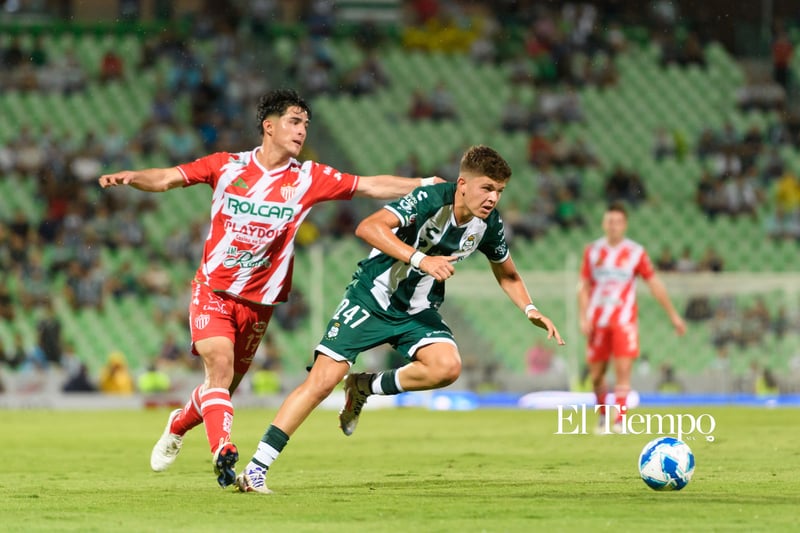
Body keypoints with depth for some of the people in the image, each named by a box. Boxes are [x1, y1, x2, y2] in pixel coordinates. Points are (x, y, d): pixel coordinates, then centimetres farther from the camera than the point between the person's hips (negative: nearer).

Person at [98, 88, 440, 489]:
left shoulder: (308, 178, -1)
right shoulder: (226, 166, -3)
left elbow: (370, 186, 1)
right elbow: (167, 179, -1)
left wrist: (424, 184, -6)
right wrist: (130, 178, -19)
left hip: (259, 301, 2)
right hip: (212, 291, -2)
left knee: (226, 385, 10)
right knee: (220, 365, -23)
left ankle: (179, 425, 39)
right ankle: (222, 451, -28)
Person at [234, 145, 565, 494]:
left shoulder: (488, 225, -5)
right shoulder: (430, 200, -24)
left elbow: (507, 274, 15)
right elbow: (368, 228, -37)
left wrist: (530, 310, 0)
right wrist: (420, 259, -44)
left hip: (418, 312, 5)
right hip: (371, 299, -5)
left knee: (447, 367, -25)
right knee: (322, 381, -12)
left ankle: (366, 387, 1)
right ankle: (255, 469, -4)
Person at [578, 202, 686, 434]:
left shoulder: (636, 253, 0)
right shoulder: (592, 251, 6)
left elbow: (655, 284, 5)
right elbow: (584, 287, 9)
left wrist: (673, 315, 4)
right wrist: (583, 318, -1)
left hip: (624, 321, -2)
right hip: (597, 322, 2)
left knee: (623, 370, -14)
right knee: (596, 375, 5)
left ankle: (619, 420, -15)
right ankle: (603, 415, 26)